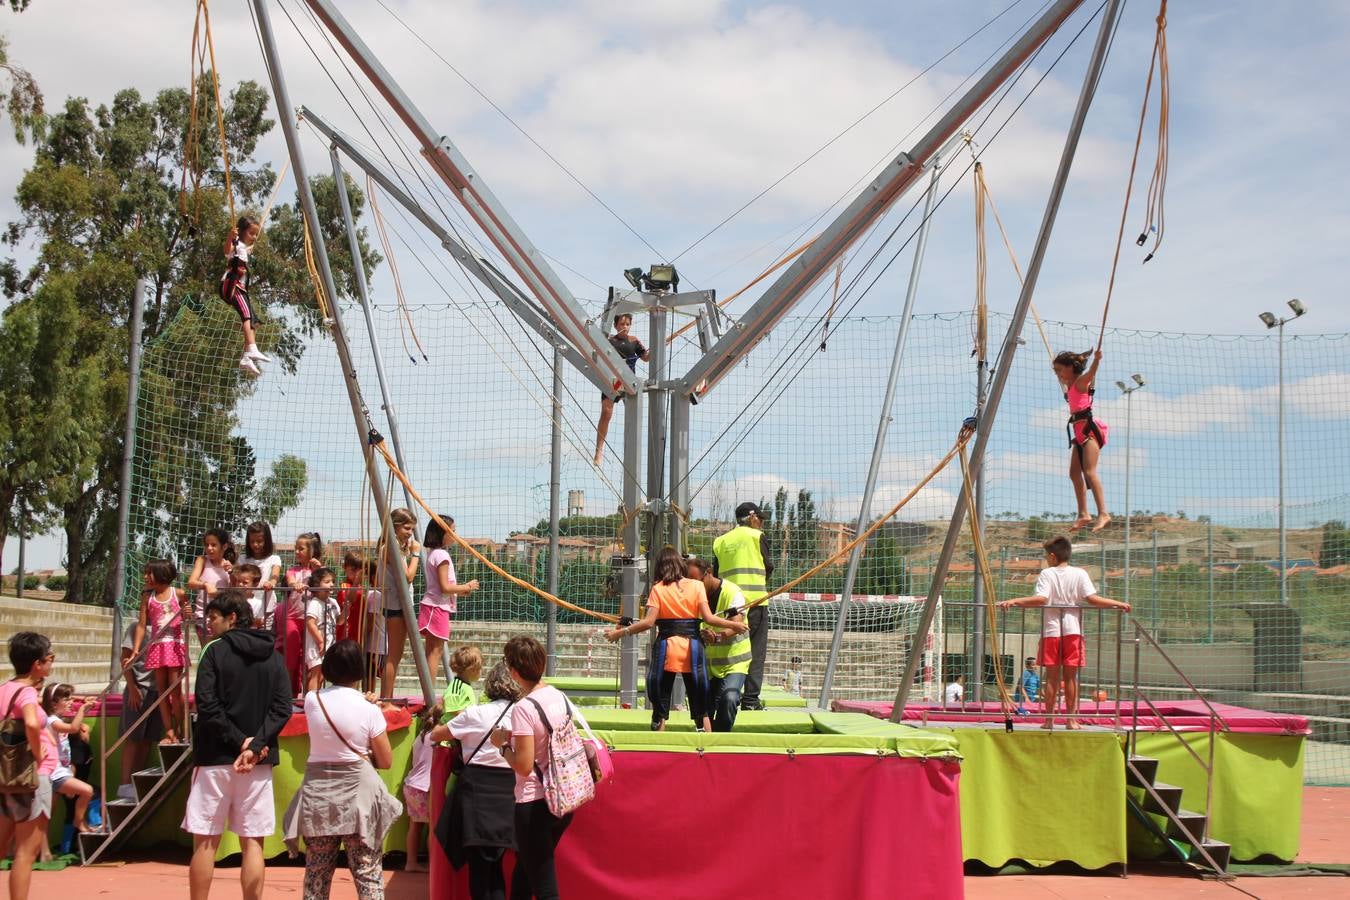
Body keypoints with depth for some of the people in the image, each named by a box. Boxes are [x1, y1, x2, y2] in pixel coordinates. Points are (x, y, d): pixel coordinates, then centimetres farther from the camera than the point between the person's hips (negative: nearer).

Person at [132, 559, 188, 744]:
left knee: (175, 689, -4)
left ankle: (177, 731, 6)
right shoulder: (148, 598, 7)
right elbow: (141, 625, 5)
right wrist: (135, 650, -1)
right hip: (156, 646, 3)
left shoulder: (178, 594, 1)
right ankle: (168, 733, 6)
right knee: (162, 690, 3)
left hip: (175, 645, -3)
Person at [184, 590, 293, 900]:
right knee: (252, 844, 5)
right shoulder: (273, 657, 8)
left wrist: (240, 741, -11)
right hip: (259, 761, 3)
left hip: (215, 758, -3)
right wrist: (254, 746, -10)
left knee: (205, 842, 5)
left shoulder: (215, 651, -4)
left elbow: (208, 707, -14)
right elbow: (282, 710, -2)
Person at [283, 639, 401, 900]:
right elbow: (386, 761, -2)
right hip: (357, 793, -3)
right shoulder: (369, 710, -9)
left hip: (317, 792, 3)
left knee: (316, 874, 10)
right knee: (368, 874, 0)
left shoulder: (311, 701, -2)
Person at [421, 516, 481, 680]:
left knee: (432, 651, 10)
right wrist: (466, 587, -7)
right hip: (437, 607, -10)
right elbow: (445, 587, -19)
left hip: (433, 606, 10)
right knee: (436, 650, -9)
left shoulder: (433, 554, 16)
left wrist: (460, 590, 12)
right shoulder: (442, 555, -15)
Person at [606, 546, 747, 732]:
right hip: (692, 648, 1)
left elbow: (648, 622, -11)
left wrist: (620, 633, -3)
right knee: (701, 708, 9)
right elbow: (708, 618, -8)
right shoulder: (696, 586, 0)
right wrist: (734, 624, 5)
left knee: (660, 706, 7)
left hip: (666, 648, -1)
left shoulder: (658, 589, -3)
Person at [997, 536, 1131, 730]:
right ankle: (1072, 719, 7)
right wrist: (1117, 604, 2)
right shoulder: (1079, 574, 2)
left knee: (1052, 676, 4)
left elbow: (1041, 599, -16)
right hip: (1073, 630, 1)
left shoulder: (1046, 574, -2)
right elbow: (1092, 599, -7)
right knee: (1071, 676, 5)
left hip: (1051, 631, -1)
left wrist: (1014, 601, -13)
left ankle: (1049, 719, 5)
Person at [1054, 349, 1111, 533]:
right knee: (1074, 473, 10)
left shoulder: (1081, 381, -6)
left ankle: (1103, 514, -26)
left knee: (1089, 471, -20)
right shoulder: (1070, 385, 18)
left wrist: (1097, 359, -47)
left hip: (1089, 428, -10)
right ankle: (1083, 514, 16)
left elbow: (1091, 373, -30)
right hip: (1079, 431, 10)